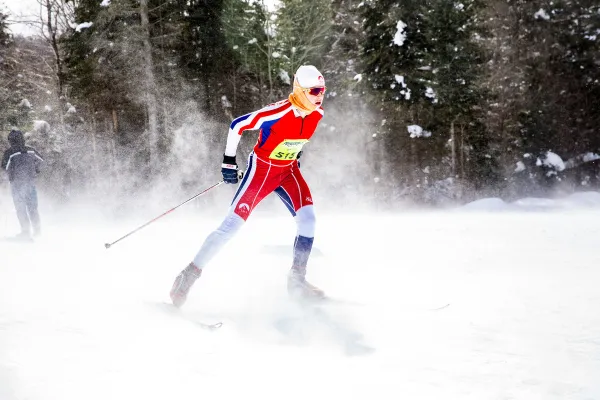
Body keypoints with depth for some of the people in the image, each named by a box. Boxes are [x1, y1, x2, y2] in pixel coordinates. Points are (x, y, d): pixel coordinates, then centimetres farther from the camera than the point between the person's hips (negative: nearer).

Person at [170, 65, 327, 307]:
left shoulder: (317, 114, -7)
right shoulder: (279, 112, -29)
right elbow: (237, 126, -20)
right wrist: (229, 162, -16)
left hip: (288, 170, 6)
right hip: (262, 168, -6)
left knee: (307, 218, -11)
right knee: (233, 222, -10)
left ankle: (297, 280, 2)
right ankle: (190, 274, -1)